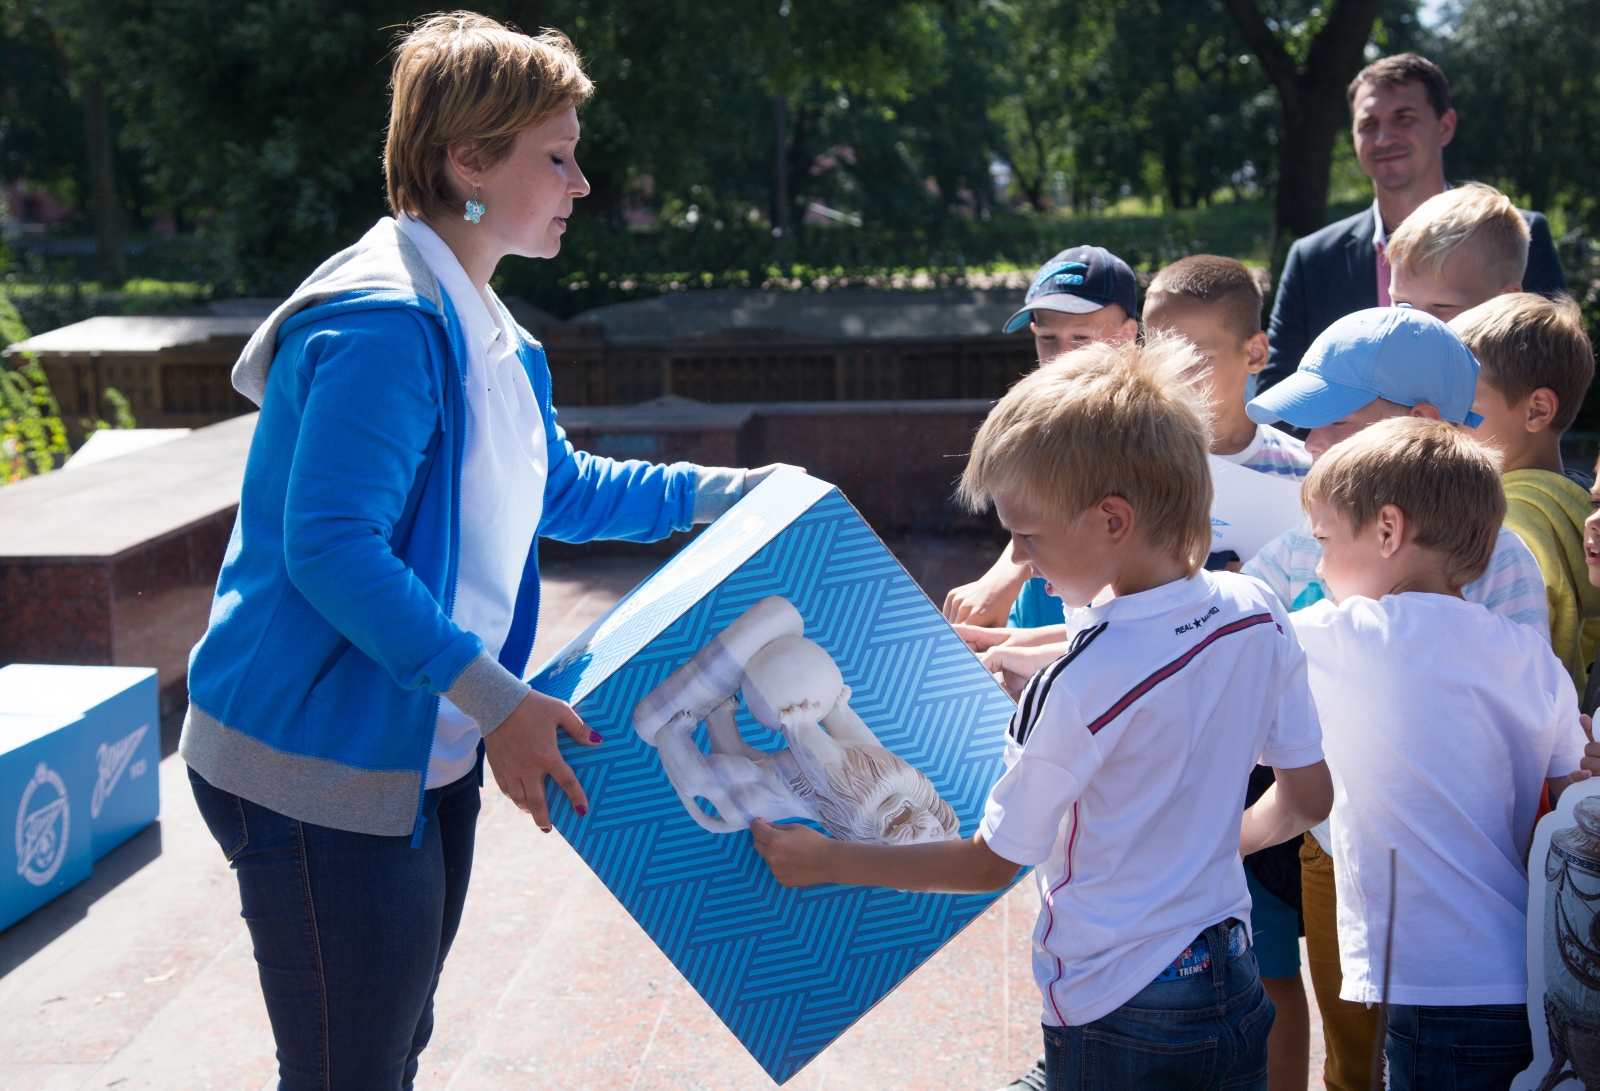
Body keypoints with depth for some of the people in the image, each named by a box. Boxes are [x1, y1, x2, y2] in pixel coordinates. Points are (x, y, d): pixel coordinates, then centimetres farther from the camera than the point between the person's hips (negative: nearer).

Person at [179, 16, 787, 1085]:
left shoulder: (487, 331, 11)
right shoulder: (385, 324, -22)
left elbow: (558, 490, 23)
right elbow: (330, 548, -29)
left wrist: (721, 490, 14)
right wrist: (493, 699, -31)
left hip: (429, 757, 10)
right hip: (321, 770, -10)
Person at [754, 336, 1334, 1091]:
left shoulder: (1079, 689, -26)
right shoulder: (1258, 615, -7)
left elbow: (991, 862, -13)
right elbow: (1308, 798, 4)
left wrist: (826, 860, -4)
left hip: (1119, 1025, -6)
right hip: (1236, 991, 6)